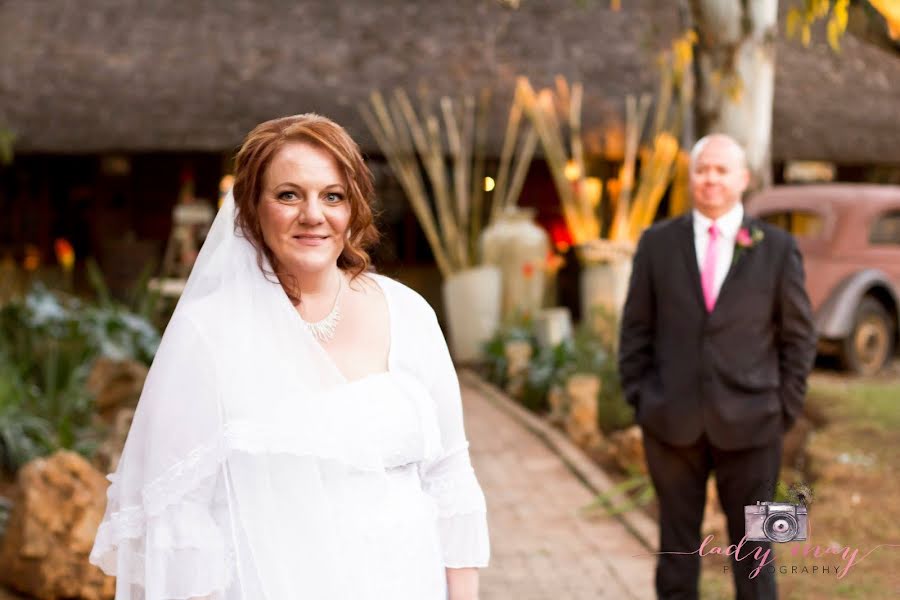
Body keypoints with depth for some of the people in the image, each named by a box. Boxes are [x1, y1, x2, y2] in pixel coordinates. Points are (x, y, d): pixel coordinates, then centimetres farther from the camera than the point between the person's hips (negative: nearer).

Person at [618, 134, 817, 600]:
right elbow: (636, 329, 6)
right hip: (672, 421, 1)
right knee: (677, 543, 10)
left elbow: (798, 336, 4)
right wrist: (639, 398, 1)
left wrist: (785, 408, -1)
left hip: (748, 422, -1)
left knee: (752, 544, 7)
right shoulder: (657, 243, 3)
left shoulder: (778, 248, 0)